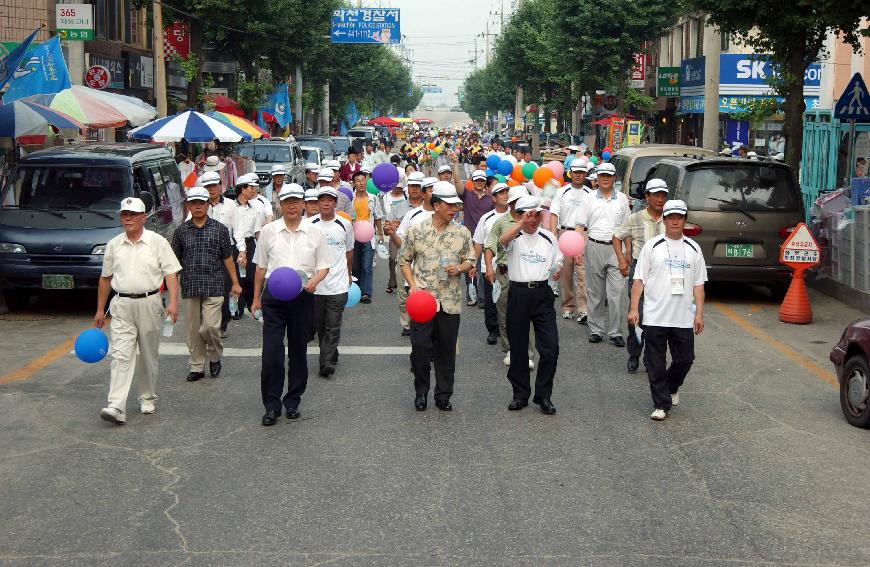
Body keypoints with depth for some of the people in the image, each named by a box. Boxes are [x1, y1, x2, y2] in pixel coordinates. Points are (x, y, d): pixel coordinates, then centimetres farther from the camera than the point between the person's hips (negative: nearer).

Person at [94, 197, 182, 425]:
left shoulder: (157, 242, 0)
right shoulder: (113, 245, 8)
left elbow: (171, 273, -3)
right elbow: (105, 278, 15)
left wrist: (173, 302, -15)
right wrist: (100, 310, 15)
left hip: (149, 303, -1)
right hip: (122, 305, 1)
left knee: (149, 355, 10)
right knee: (121, 355, -9)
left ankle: (147, 398, 27)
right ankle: (116, 408, -17)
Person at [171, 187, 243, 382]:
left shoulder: (219, 229, 3)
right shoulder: (181, 231, 7)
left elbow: (227, 258, 7)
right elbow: (175, 259, 11)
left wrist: (235, 282, 7)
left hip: (213, 286, -2)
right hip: (189, 287, 2)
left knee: (210, 326, -11)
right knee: (193, 330, 6)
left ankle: (215, 357, 15)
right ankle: (197, 366, 18)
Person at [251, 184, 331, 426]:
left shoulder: (314, 233, 4)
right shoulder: (269, 231, 5)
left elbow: (324, 265, 7)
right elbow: (261, 266, 12)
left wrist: (314, 280, -14)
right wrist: (256, 297, 14)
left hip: (302, 297, 1)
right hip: (273, 295, -1)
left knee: (298, 350, 8)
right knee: (271, 351, -7)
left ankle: (293, 401, 21)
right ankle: (271, 404, 2)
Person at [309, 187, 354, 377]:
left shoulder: (345, 224, 3)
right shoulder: (310, 224, 2)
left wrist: (348, 274, 23)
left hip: (338, 285, -2)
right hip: (315, 284, 2)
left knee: (333, 326, -8)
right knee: (320, 325, 11)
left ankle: (327, 363, -11)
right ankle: (330, 356, 28)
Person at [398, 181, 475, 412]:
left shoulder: (462, 233, 4)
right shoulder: (416, 231, -2)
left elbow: (470, 260, 13)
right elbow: (404, 260, 6)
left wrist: (459, 268, -9)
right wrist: (413, 285, -6)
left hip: (450, 300, 2)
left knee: (447, 350, 8)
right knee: (420, 348, -2)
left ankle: (443, 395, 20)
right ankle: (420, 393, 18)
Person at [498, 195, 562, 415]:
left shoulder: (548, 237, 11)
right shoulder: (515, 236, 0)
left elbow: (558, 263, 20)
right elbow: (503, 240, -25)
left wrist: (559, 271, -1)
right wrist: (523, 223, -31)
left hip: (542, 293, 2)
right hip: (518, 294, -2)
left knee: (550, 347, -5)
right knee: (518, 347, 6)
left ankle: (543, 395, 8)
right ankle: (520, 394, 19)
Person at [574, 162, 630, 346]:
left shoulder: (622, 199, 9)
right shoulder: (589, 199, 6)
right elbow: (580, 225, 4)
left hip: (616, 248, 0)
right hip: (594, 246, 0)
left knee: (616, 293, -6)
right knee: (595, 293, 7)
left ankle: (615, 332, 0)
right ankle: (596, 329, 16)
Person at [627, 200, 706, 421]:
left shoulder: (693, 249, 9)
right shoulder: (652, 246, 1)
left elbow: (698, 284, 11)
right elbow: (639, 280, 1)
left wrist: (699, 313, 5)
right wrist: (634, 309, -5)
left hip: (684, 318, 2)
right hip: (655, 317, -2)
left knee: (685, 359, 7)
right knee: (655, 363, 1)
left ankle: (671, 387, 36)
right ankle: (662, 404, 11)